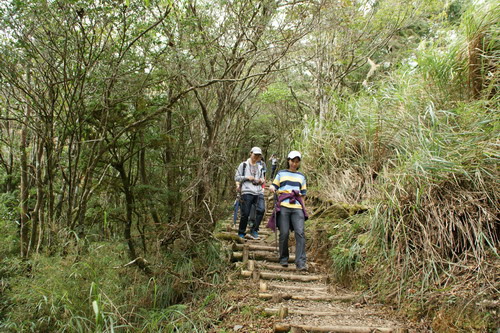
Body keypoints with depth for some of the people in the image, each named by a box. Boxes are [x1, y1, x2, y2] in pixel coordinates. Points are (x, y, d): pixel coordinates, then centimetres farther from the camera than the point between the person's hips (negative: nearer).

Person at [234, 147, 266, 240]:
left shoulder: (260, 167, 22)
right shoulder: (243, 165, 9)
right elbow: (236, 178, 6)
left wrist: (262, 181, 6)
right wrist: (247, 177, -8)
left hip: (259, 192, 4)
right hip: (247, 192, -4)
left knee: (261, 209, -18)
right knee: (245, 214, -4)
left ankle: (254, 231, -8)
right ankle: (241, 234, 12)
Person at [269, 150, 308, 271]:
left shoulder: (301, 176, 22)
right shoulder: (281, 173, 16)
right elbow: (274, 186, 16)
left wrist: (304, 209, 14)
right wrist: (272, 188, -8)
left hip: (297, 208, 1)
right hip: (283, 206, -1)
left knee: (300, 233, -13)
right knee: (284, 233, -6)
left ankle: (301, 262, -15)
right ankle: (283, 259, 11)